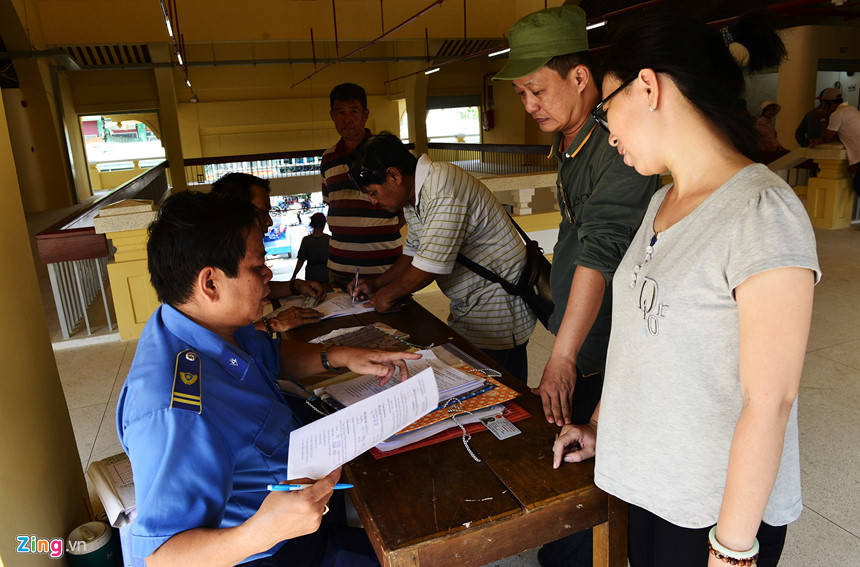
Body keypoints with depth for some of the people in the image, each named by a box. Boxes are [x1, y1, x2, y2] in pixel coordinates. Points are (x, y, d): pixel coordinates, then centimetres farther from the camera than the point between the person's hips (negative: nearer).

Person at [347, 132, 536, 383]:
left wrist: (388, 294, -9)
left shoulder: (442, 188, -23)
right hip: (469, 307, 9)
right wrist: (377, 283, 10)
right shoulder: (413, 197, 9)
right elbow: (414, 253, 20)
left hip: (500, 304, -9)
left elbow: (431, 264, -25)